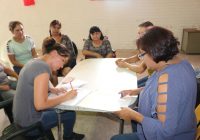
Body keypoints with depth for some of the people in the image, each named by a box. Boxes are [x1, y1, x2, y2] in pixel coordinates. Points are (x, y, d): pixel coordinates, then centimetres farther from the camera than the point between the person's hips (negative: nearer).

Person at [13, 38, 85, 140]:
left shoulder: (34, 62, 2)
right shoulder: (43, 68, -27)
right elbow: (40, 104, -31)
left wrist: (51, 89, 4)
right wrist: (65, 97, -20)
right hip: (30, 122, -9)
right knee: (70, 113, 6)